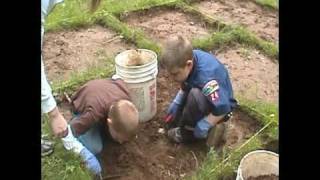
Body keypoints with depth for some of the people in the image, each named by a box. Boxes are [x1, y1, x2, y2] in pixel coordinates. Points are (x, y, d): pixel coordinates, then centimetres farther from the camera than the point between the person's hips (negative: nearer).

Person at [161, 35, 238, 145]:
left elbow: (223, 108, -36)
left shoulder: (206, 77, -40)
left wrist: (201, 127, -28)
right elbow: (185, 86, 2)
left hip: (221, 104, -7)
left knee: (195, 95, -37)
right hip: (207, 97, 7)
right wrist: (176, 103, -5)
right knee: (172, 120, 6)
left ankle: (188, 132, -11)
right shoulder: (189, 57, -18)